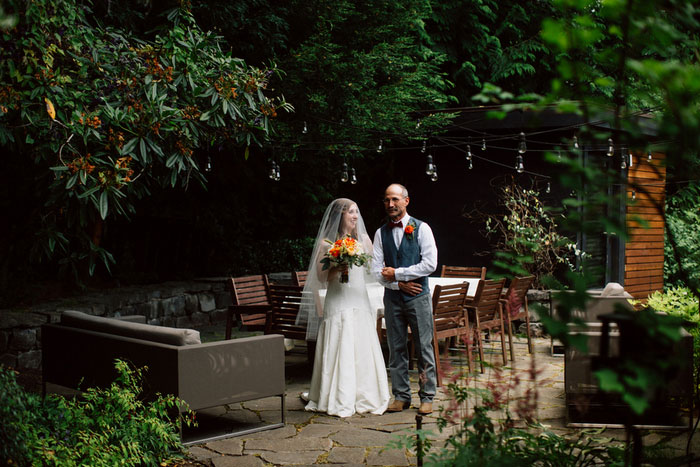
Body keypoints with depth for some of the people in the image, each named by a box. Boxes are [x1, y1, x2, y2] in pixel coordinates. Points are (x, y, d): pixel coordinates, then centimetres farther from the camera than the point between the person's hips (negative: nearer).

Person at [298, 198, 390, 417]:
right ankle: (339, 401, 5)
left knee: (364, 349, 4)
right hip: (337, 301, -4)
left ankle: (364, 397, 15)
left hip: (360, 299, 4)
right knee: (339, 351, -3)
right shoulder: (326, 243, -1)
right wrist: (337, 269, -18)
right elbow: (321, 277, -2)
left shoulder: (363, 239, 11)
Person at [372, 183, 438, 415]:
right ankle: (401, 396, 15)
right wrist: (398, 283, -10)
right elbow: (376, 269, 4)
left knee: (424, 347, 0)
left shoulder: (421, 228, -1)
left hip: (418, 296, -3)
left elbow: (430, 264, -10)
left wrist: (397, 273, -11)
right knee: (396, 348, 6)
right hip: (392, 297, 3)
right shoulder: (381, 233, 8)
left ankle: (427, 397, 8)